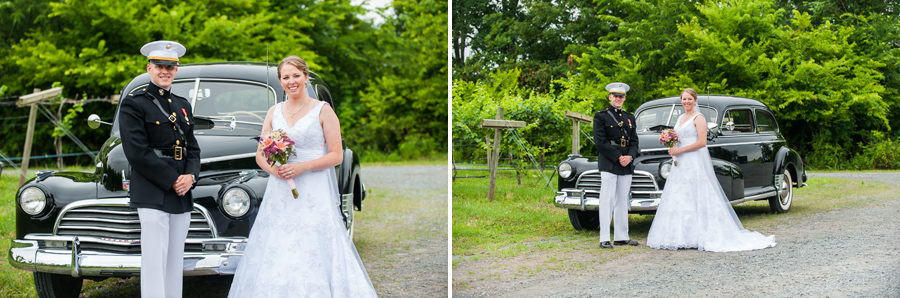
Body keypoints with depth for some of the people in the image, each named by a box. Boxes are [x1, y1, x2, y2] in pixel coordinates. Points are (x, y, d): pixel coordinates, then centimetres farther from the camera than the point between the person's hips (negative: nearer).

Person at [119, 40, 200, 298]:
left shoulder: (183, 105, 18)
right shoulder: (133, 104, -3)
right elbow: (137, 152, -12)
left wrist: (190, 176, -3)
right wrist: (172, 181, -14)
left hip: (182, 197, 7)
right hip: (152, 196, -6)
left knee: (175, 265, 8)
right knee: (154, 263, -11)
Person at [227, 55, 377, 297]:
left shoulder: (323, 111, 1)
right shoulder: (274, 112, 13)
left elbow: (336, 155, -4)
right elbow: (260, 155, 14)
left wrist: (303, 167, -16)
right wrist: (272, 168, -8)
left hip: (313, 194, -4)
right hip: (279, 193, 4)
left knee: (312, 255, -10)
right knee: (275, 257, -2)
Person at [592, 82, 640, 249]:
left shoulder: (630, 118, 18)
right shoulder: (601, 116, 1)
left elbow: (634, 141, 13)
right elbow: (600, 142, -8)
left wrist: (630, 157, -6)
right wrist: (618, 158, -13)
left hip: (627, 166, 5)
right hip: (608, 165, -5)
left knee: (622, 202, 8)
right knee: (607, 201, -7)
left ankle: (622, 237, 13)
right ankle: (604, 239, -7)